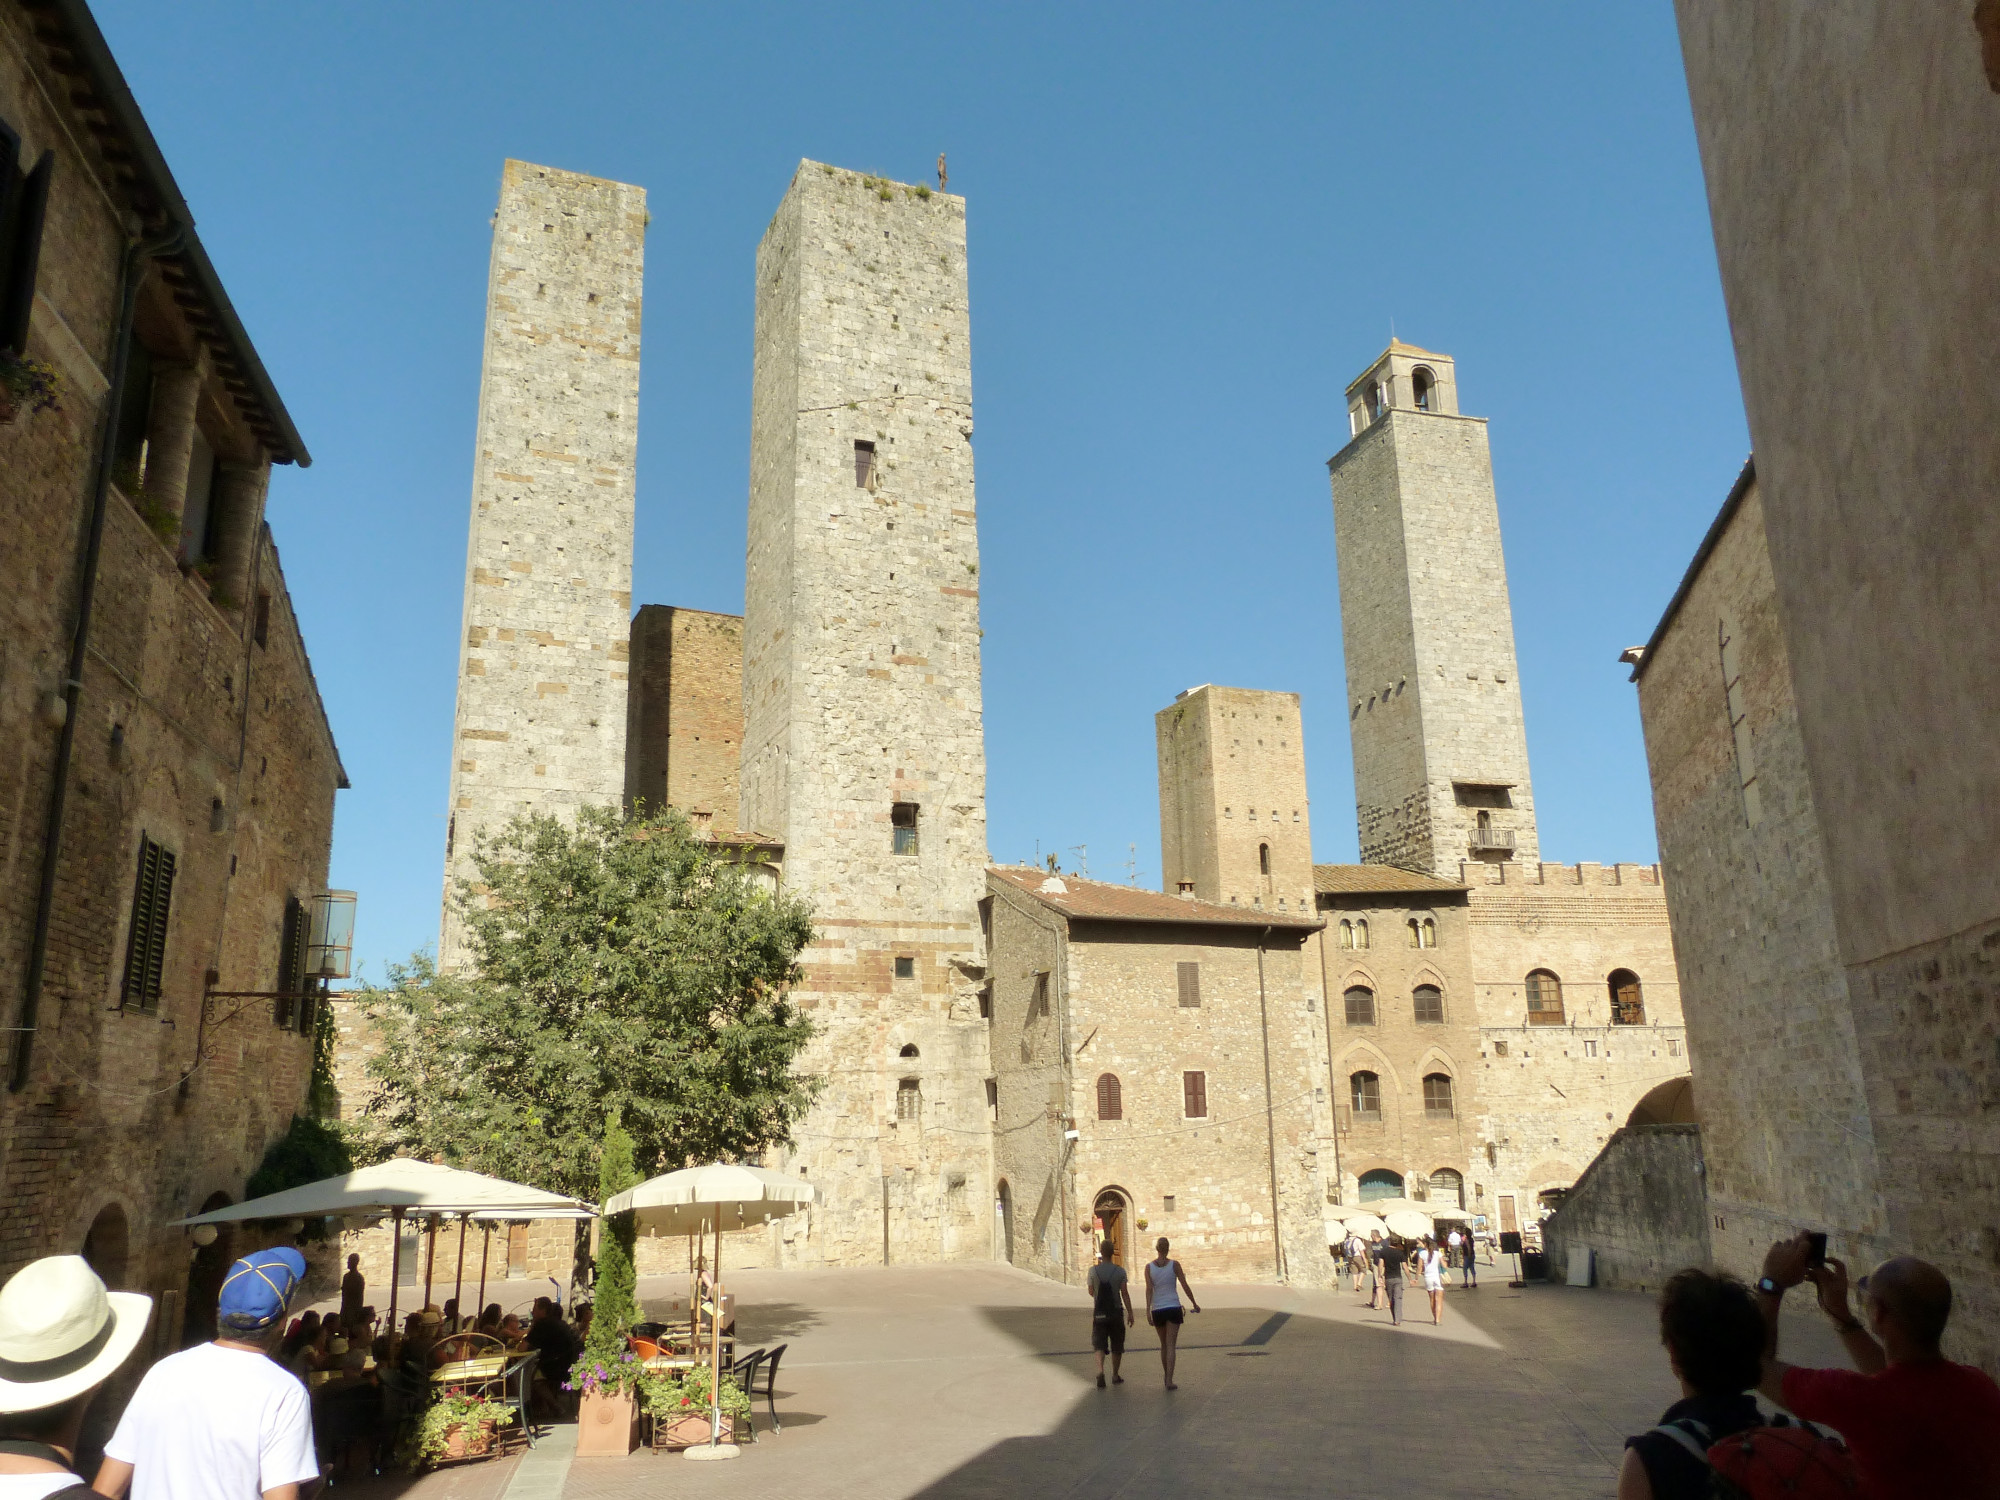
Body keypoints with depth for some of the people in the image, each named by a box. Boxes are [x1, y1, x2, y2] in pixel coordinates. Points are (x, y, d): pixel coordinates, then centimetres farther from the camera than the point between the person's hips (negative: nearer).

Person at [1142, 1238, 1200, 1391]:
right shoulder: (1174, 1265, -5)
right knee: (1171, 1345, -3)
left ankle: (1167, 1377, 28)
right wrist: (1194, 1304, 11)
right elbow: (1185, 1286, -2)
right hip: (1173, 1308, -2)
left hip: (1157, 1310, 2)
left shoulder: (1149, 1266, -1)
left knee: (1164, 1345, 19)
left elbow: (1149, 1289, -9)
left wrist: (1148, 1311, -11)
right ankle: (1169, 1381, -13)